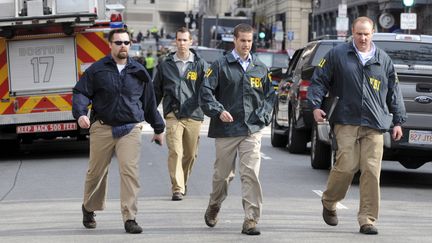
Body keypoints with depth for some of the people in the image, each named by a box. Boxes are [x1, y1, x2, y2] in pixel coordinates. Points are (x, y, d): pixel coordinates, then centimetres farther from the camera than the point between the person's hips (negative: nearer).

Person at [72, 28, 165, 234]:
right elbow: (81, 92, 1)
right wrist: (80, 113, -19)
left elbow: (149, 102, 18)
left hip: (130, 130, 1)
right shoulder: (97, 70, 3)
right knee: (96, 171, 10)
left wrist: (158, 128, 24)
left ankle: (129, 218, -8)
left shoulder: (138, 72, 10)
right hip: (102, 129, 0)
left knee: (130, 171, -11)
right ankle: (89, 209, 34)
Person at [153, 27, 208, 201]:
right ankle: (177, 188, -12)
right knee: (175, 152, -12)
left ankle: (183, 182, 31)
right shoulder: (165, 65, 9)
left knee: (190, 154, 10)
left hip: (194, 115, 1)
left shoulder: (200, 64, 6)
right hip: (173, 115, -1)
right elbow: (156, 91, 16)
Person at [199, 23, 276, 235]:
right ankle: (213, 208, 37)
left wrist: (263, 116, 3)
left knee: (251, 174, -11)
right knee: (223, 174, 10)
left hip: (252, 131, 1)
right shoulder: (221, 65, 1)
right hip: (226, 130, -1)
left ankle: (251, 220, -10)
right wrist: (218, 111, -18)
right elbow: (205, 92, -4)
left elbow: (270, 95, 19)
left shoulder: (260, 68, 10)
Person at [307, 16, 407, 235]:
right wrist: (315, 106, -4)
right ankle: (328, 203, 18)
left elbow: (394, 92, 19)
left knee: (371, 170, -4)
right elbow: (319, 81, 8)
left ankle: (367, 219, 2)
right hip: (346, 122, -2)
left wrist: (398, 121, 16)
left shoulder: (383, 60, 14)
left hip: (374, 126, 2)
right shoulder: (338, 55, 6)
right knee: (346, 166, -9)